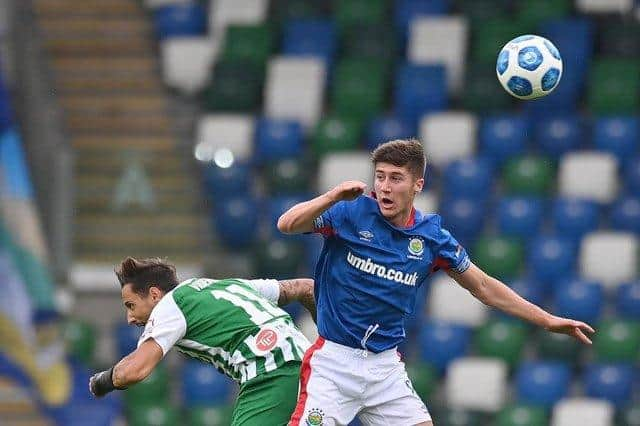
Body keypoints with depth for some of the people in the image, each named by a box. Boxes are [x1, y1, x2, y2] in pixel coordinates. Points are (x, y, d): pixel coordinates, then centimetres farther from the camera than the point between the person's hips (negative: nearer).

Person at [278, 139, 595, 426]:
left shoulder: (432, 236, 2)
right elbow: (287, 224, -19)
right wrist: (333, 196, -36)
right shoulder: (351, 212, -8)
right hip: (334, 358, -4)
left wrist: (548, 320, 11)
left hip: (386, 365, 4)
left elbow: (483, 286, 13)